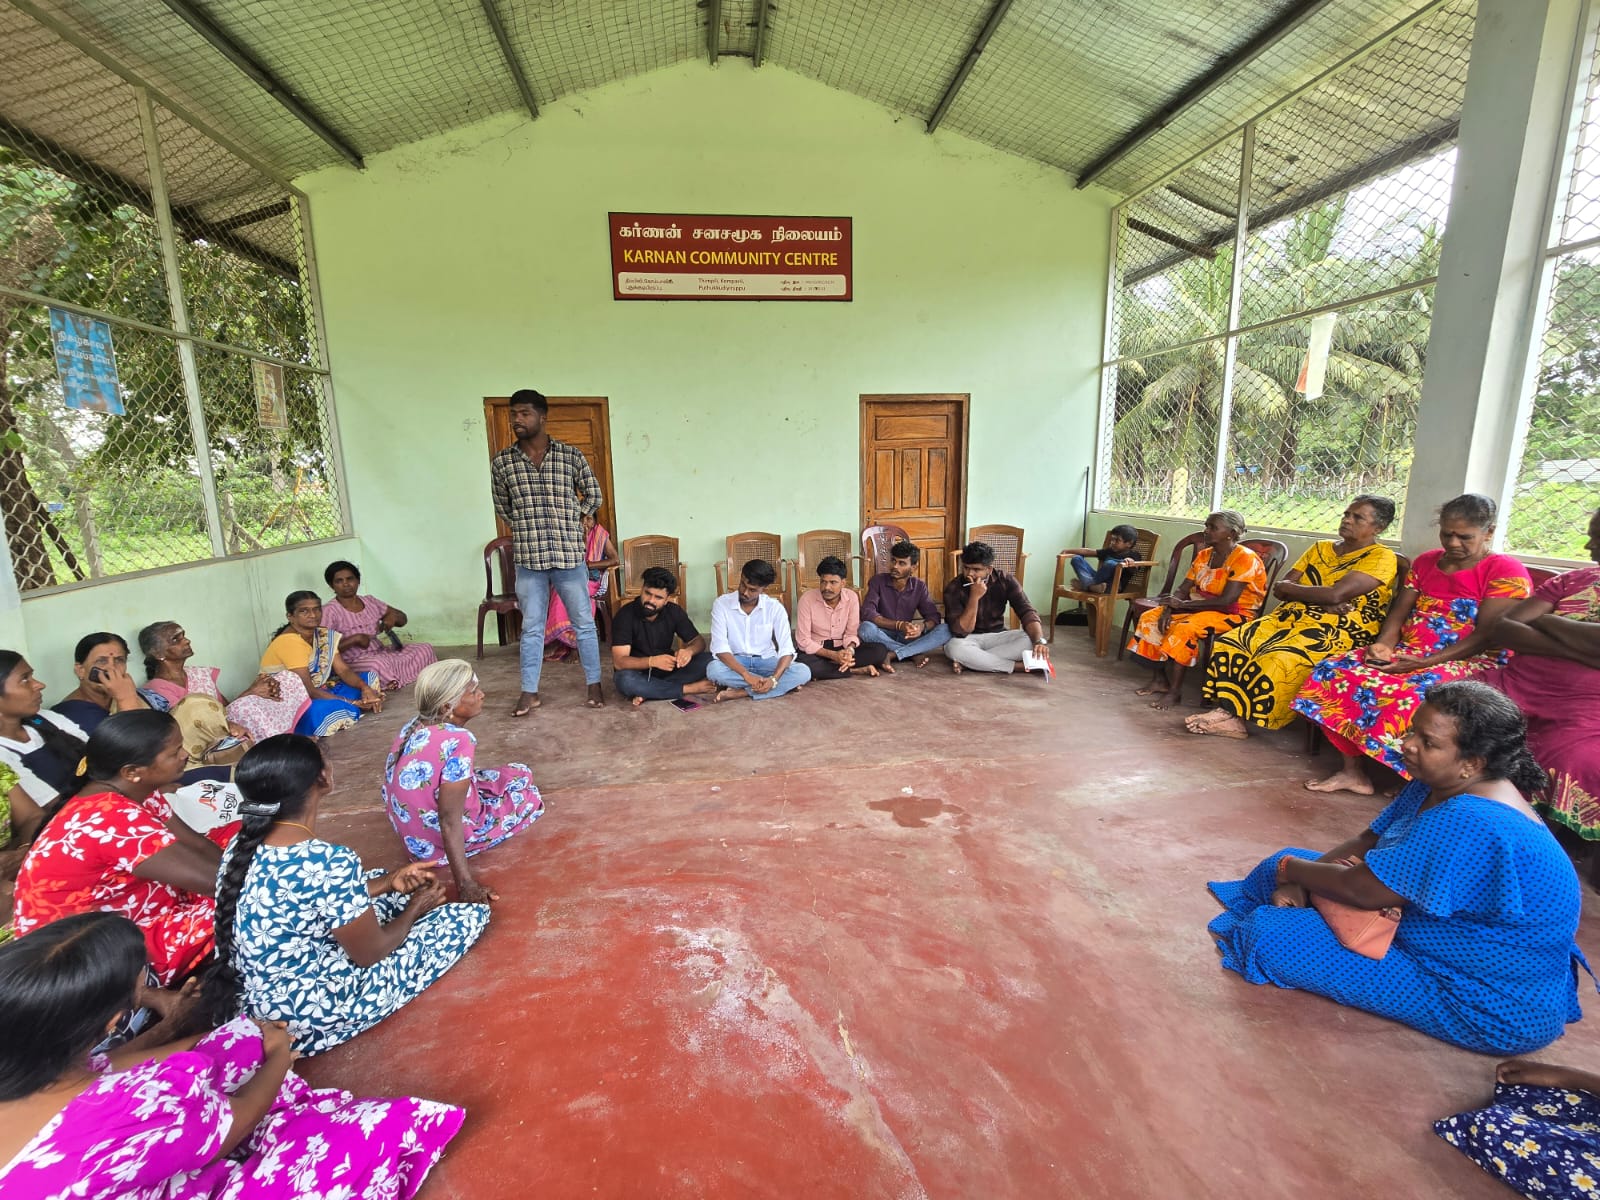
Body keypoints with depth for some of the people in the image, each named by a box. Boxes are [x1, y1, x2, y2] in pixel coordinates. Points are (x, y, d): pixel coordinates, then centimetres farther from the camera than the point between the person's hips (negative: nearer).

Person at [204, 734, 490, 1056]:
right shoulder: (330, 863, -33)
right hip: (312, 1021, -8)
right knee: (473, 915, 1)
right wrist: (415, 909, 1)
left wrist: (389, 882, 9)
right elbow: (370, 953, -17)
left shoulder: (243, 846, -8)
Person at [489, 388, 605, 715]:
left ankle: (594, 684, 22)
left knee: (584, 623, 8)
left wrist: (565, 520, 6)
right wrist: (528, 526, 8)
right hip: (528, 558, 1)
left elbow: (594, 497, 8)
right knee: (532, 627, 10)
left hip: (570, 555, -1)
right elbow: (502, 508, 17)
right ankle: (530, 692, 21)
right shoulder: (501, 462, 3)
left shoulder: (572, 456, -2)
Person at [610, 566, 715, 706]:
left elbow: (699, 640, -2)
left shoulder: (674, 612, -7)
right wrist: (652, 661, -42)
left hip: (667, 669, 4)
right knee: (624, 680, -38)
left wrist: (689, 651, -28)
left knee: (708, 659, -18)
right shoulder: (625, 615, -18)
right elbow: (619, 661, -25)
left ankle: (648, 692, -24)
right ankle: (688, 689, -24)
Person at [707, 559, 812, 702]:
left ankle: (739, 692, -27)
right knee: (713, 669, -35)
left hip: (766, 661, 1)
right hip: (735, 662, -1)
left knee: (803, 672, -25)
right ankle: (783, 685, -25)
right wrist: (746, 675, -33)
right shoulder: (721, 603, -12)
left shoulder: (775, 607, -9)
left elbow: (786, 648, -14)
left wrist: (774, 679, -33)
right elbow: (720, 647, -19)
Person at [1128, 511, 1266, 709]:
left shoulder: (1245, 558, -16)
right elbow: (1183, 589, 5)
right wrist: (1169, 608, -16)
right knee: (1150, 618, -9)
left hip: (1233, 614, -8)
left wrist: (1182, 604, -21)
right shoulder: (1204, 554, 7)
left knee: (1184, 629, -33)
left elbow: (1226, 601, -25)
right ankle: (1160, 678, -4)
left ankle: (1175, 690, -23)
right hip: (1200, 607, 8)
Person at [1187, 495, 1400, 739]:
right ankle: (1225, 709, -21)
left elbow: (1336, 594, -18)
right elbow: (1279, 589, 7)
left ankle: (1239, 719, -22)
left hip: (1337, 630, -6)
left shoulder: (1381, 557, -2)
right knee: (1230, 643, -18)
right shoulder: (1320, 548, 18)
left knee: (1277, 661, -34)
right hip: (1291, 616, 7)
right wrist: (1320, 601, -11)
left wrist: (1290, 587, -2)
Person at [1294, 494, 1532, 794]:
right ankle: (1352, 770, -16)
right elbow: (1399, 611, 11)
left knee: (1415, 694, -39)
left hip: (1467, 663, -6)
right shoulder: (1425, 561, 16)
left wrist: (1426, 662, -25)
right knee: (1336, 671, -19)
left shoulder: (1506, 571, -3)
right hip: (1407, 654, 6)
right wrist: (1383, 644, -11)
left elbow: (1487, 636, -13)